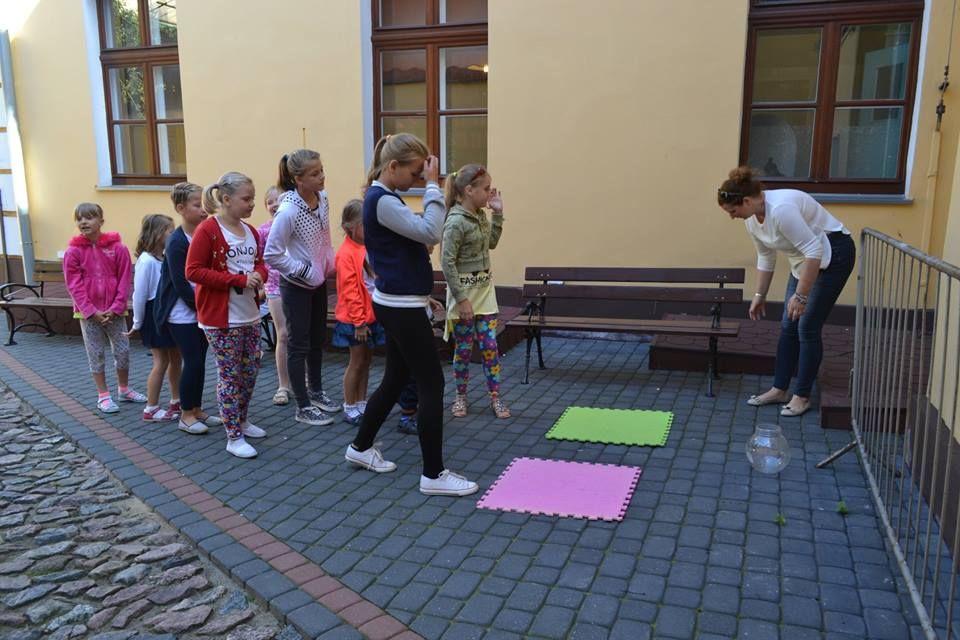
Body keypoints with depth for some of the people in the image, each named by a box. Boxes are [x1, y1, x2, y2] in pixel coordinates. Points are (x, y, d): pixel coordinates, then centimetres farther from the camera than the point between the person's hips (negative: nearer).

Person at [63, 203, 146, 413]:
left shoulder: (118, 248, -4)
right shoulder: (73, 251, -4)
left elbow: (124, 280, -3)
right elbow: (74, 285, -6)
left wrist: (115, 308, -11)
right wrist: (91, 311, -13)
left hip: (114, 311, 1)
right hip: (88, 313, 0)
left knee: (123, 350, 7)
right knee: (95, 354, 7)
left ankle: (124, 390, 27)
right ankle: (103, 396, 17)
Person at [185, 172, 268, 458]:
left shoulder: (250, 231, 9)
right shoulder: (208, 230, -13)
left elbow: (260, 263, 19)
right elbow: (193, 271, -17)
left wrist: (258, 276, -7)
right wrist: (238, 279, -22)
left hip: (250, 315, 7)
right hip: (221, 319, -7)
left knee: (250, 370, 15)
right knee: (230, 375, 0)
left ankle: (242, 421, 33)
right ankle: (234, 438, 10)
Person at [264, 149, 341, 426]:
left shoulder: (323, 198, -4)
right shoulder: (288, 211, -25)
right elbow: (272, 255, -22)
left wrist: (328, 264, 7)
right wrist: (304, 271, -19)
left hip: (319, 281, 7)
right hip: (296, 286, -7)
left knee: (317, 340, 19)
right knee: (299, 345, 4)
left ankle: (316, 392, 37)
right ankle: (303, 407, 16)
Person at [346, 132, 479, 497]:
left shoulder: (384, 198, 14)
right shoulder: (382, 200, -18)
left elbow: (416, 234, 18)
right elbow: (430, 232, -26)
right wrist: (433, 186, -19)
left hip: (397, 303, 10)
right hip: (400, 307, -10)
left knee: (396, 379, 20)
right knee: (431, 385, -4)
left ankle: (361, 448, 35)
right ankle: (433, 475, 5)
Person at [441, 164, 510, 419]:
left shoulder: (481, 216, 4)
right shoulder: (456, 222, -19)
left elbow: (491, 243, 20)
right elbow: (447, 263, -19)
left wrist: (498, 214, 8)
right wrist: (461, 299, -19)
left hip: (485, 289, 6)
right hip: (464, 292, -6)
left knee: (490, 345, 7)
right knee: (464, 348, 6)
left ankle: (495, 397, 16)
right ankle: (460, 396, 24)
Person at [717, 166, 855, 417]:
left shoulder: (781, 209, -31)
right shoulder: (752, 220, -3)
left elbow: (815, 251, -32)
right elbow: (766, 258, 10)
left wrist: (801, 296, -30)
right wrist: (760, 296, 14)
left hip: (832, 254, -9)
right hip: (806, 258, 9)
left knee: (807, 327, -7)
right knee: (788, 326, 8)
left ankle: (802, 396, 5)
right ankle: (779, 389, 17)